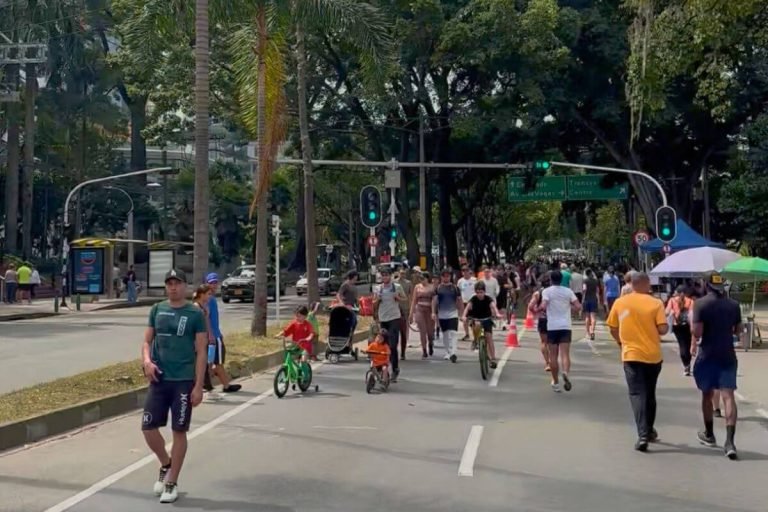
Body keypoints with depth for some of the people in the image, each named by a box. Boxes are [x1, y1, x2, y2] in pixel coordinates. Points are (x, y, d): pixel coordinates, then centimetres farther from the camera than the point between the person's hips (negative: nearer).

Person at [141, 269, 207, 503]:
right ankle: (166, 465, 29)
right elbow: (147, 341, 12)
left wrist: (198, 386, -10)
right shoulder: (157, 310, 7)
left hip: (184, 381, -3)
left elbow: (201, 352, -5)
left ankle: (172, 483, 15)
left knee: (179, 431, 3)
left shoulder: (195, 314, -4)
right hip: (159, 379, 3)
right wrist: (147, 361, -10)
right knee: (148, 428, 1)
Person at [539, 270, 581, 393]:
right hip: (565, 326, 1)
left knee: (553, 356, 8)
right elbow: (578, 306, 0)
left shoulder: (547, 291, -3)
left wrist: (538, 309, 4)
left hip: (552, 326, -1)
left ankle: (556, 383, 13)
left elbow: (543, 306, -16)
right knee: (565, 354, -2)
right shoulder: (568, 291, 6)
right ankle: (566, 372, -31)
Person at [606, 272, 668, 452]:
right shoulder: (656, 303, -5)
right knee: (649, 394, 17)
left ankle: (643, 435, -18)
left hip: (631, 354, -1)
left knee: (637, 394, -3)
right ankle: (649, 431, 29)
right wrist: (659, 327, 11)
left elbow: (613, 328, 6)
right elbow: (663, 329, -12)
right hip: (653, 355, 1)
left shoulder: (620, 303, -1)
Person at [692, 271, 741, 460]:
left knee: (707, 395, 15)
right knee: (728, 396, -5)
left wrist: (695, 343, 6)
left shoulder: (701, 303, -9)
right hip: (727, 356, 2)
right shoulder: (734, 304, 4)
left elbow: (697, 333, -15)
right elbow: (738, 330, 14)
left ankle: (709, 435, 27)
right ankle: (729, 441, -17)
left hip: (707, 355, -2)